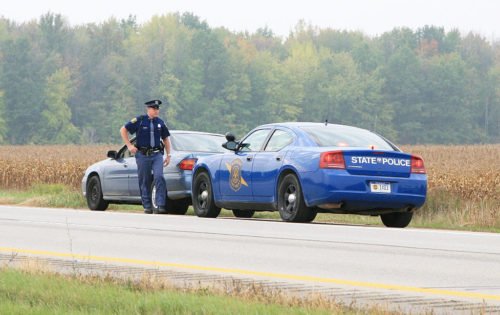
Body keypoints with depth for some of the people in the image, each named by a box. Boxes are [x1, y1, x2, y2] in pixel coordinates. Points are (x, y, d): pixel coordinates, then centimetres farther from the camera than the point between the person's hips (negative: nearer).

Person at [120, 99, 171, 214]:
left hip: (157, 154, 1)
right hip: (143, 155, -1)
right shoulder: (140, 120, -2)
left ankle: (160, 205, -17)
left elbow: (166, 139, 20)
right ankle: (147, 206, 15)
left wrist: (168, 155, 14)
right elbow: (123, 130, 3)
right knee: (144, 181, 4)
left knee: (159, 177, -17)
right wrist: (129, 145, -3)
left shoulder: (160, 123, 8)